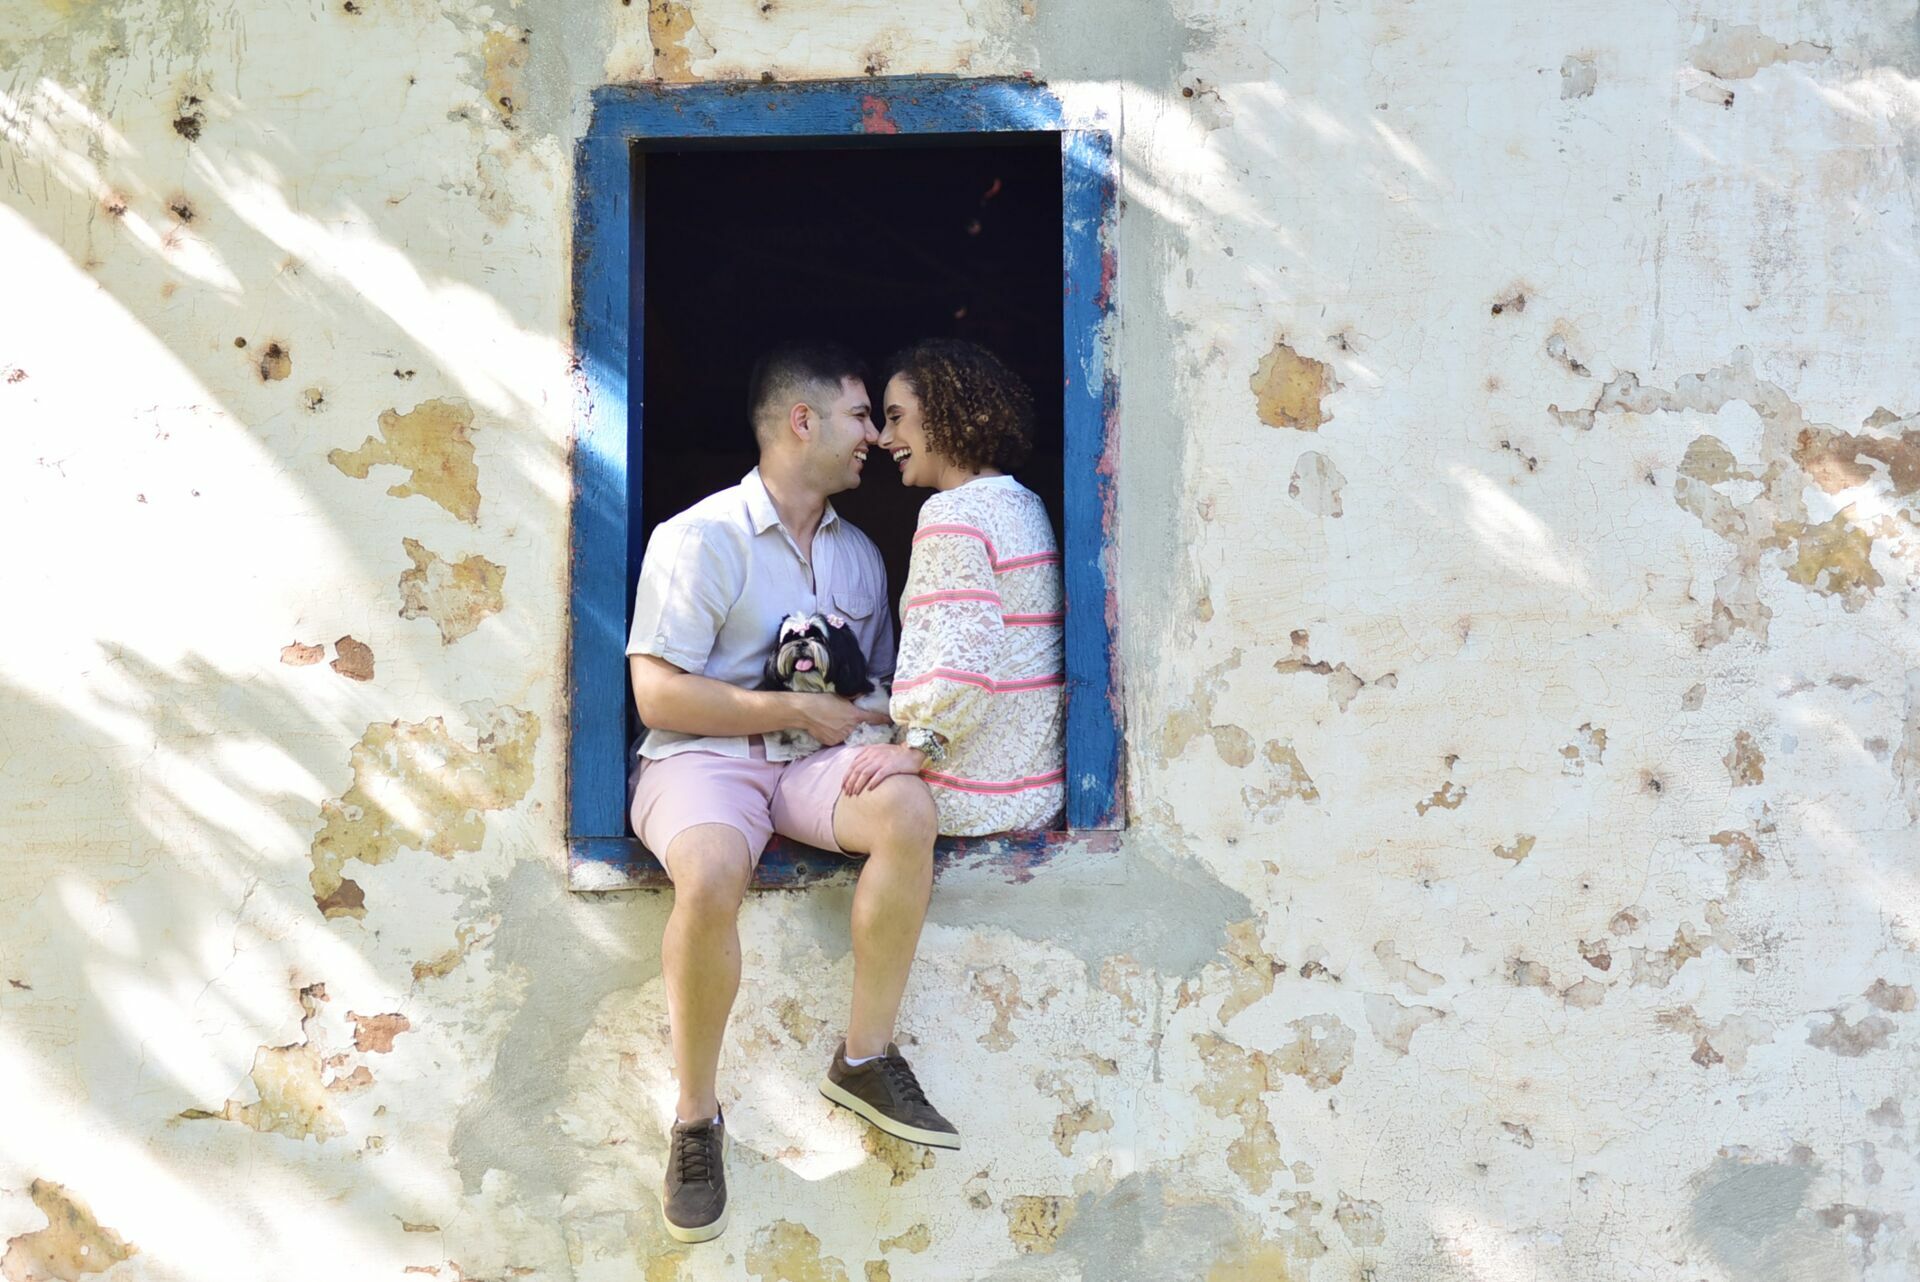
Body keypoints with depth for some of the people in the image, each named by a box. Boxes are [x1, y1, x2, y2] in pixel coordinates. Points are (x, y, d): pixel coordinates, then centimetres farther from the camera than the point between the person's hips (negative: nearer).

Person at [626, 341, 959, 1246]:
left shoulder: (859, 553, 16)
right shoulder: (699, 539, -6)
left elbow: (877, 682, 23)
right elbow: (658, 694, -12)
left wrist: (871, 723, -3)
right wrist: (796, 710, -11)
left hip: (812, 760, 5)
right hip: (702, 759, -5)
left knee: (907, 808, -29)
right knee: (712, 876, -38)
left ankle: (865, 1059, -15)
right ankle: (696, 1117, -19)